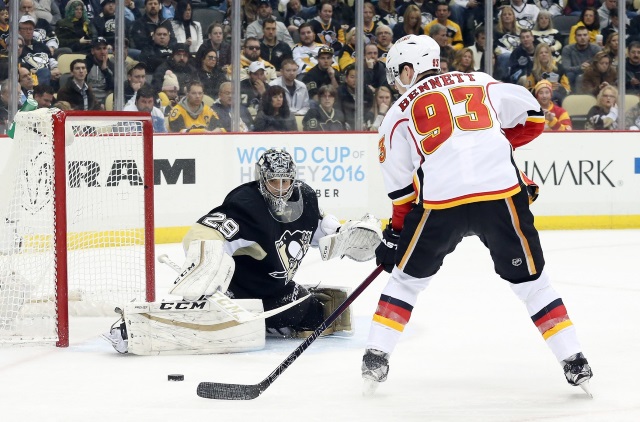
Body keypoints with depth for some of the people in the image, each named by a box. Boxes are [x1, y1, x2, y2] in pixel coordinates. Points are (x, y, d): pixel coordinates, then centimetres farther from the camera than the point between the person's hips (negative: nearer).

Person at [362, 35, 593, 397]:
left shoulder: (401, 112, 15)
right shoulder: (482, 83, 19)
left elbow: (402, 188, 15)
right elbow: (532, 118, 19)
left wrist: (394, 237, 25)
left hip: (441, 201, -1)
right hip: (503, 193, 1)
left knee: (407, 277, 20)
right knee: (531, 279, 13)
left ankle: (376, 359, 15)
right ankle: (575, 363, 7)